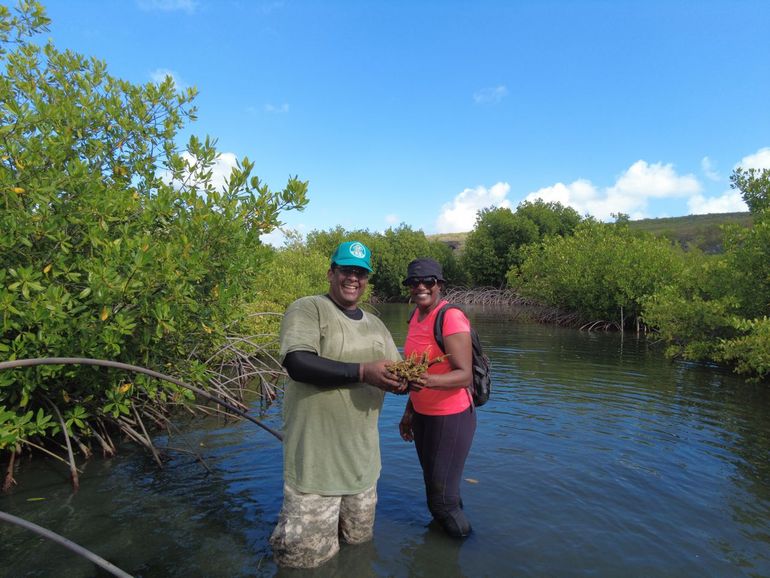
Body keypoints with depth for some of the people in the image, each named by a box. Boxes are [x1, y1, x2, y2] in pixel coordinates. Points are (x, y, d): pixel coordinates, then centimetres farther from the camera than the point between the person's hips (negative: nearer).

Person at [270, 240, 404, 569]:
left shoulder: (375, 325, 12)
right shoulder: (308, 309, -9)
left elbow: (398, 375, 12)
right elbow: (297, 363, -23)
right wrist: (362, 371, -26)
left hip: (363, 453, 7)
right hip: (316, 453, -6)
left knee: (358, 538, 22)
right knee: (307, 553, 4)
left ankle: (302, 516, 47)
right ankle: (298, 517, 34)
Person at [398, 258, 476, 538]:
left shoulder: (451, 317, -20)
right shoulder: (417, 316, 5)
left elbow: (464, 375, -23)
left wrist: (429, 381, -41)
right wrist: (409, 412, 17)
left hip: (450, 417, -7)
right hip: (422, 416, 8)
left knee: (442, 500, 2)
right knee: (434, 487, 20)